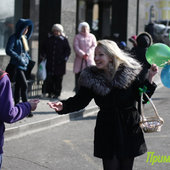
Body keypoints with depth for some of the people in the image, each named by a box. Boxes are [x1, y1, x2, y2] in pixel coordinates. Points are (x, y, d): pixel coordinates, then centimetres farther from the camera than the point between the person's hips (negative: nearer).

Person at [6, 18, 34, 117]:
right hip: (17, 65, -8)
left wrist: (29, 59, 8)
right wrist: (19, 58, -19)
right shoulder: (14, 38, -9)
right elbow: (8, 50, -15)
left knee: (18, 86, 11)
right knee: (24, 85, -13)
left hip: (24, 65, 8)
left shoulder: (24, 38, 15)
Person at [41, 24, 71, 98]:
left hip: (60, 63, -3)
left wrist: (64, 58, -8)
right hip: (50, 63, 3)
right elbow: (44, 48, 21)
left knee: (58, 78, 0)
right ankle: (50, 92, 10)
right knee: (49, 78, 0)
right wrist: (44, 55, 9)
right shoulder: (49, 39, 11)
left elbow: (68, 50, 3)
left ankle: (57, 93, 7)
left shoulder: (64, 40, 2)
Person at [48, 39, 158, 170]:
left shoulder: (129, 72, -5)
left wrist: (150, 78, -14)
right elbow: (80, 100, -3)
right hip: (107, 130, 0)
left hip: (129, 129, 0)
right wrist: (63, 106, -20)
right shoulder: (91, 77, -3)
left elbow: (142, 97, -2)